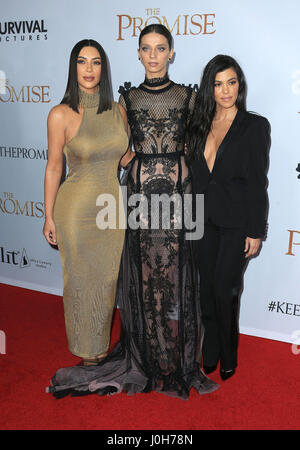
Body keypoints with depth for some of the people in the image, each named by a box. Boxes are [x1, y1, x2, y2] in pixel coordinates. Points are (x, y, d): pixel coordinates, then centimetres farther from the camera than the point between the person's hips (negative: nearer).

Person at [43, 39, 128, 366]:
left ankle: (102, 345, 37)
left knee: (108, 278, 14)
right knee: (81, 280, 10)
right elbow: (53, 168, -6)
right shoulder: (61, 114, -10)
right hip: (77, 209, -4)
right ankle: (86, 351, 32)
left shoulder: (117, 110, 2)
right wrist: (49, 217, -4)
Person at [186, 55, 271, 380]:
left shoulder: (255, 125, -5)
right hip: (203, 220, 4)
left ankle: (228, 356, 23)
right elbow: (194, 174, 9)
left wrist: (256, 231, -9)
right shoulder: (200, 125, 7)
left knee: (224, 290, -1)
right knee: (207, 289, 10)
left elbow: (258, 182, -7)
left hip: (236, 223, -4)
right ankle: (210, 352, 29)